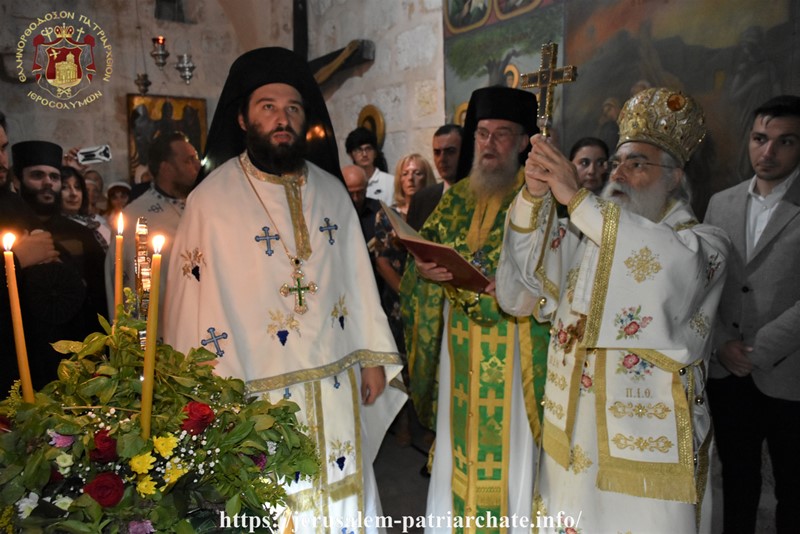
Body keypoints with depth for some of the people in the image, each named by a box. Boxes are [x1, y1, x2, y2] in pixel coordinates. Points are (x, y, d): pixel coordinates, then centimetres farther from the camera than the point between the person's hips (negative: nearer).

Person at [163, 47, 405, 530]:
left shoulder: (332, 192, 5)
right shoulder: (212, 199, -8)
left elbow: (358, 277, 8)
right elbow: (194, 300, -7)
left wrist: (373, 357, 7)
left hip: (338, 389, 4)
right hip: (260, 396, -4)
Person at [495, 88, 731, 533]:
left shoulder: (706, 243, -3)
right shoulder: (583, 235, 6)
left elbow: (680, 266, -28)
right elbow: (518, 292, -6)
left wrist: (578, 198, -27)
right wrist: (533, 196, -17)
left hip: (648, 447, -3)